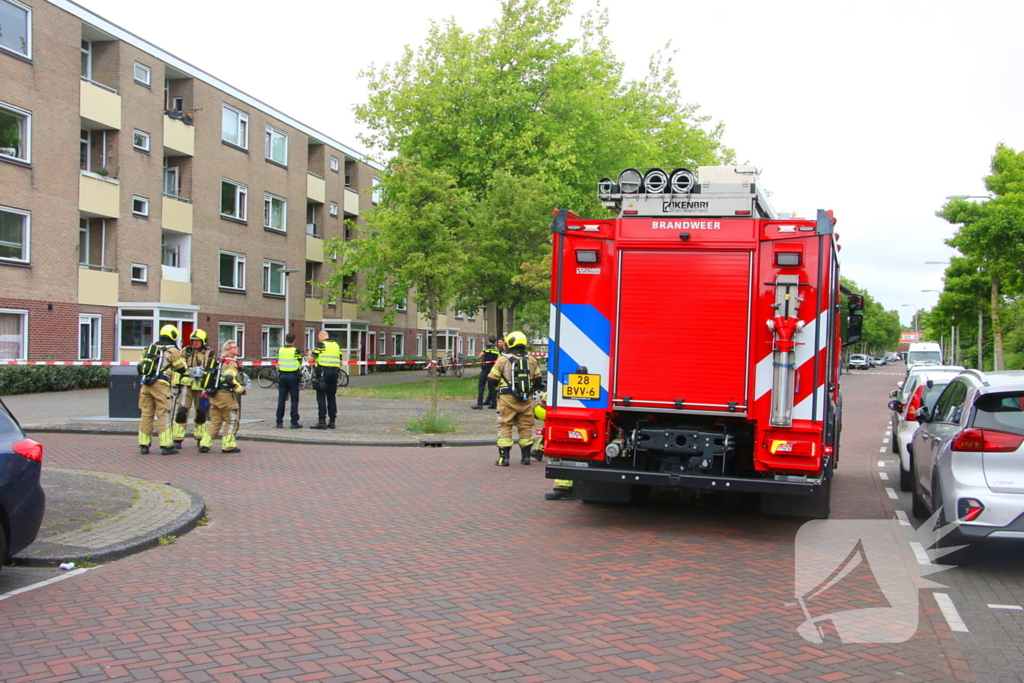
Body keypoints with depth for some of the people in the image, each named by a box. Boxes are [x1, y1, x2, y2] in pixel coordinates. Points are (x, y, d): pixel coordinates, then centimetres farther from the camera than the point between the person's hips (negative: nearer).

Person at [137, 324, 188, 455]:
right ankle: (166, 446, -4)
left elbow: (140, 366, 19)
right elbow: (182, 369, 7)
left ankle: (143, 445, 11)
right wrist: (182, 358, 25)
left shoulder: (150, 347, 17)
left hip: (146, 384, 5)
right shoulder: (172, 351, 1)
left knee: (146, 415, 9)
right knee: (163, 415, -3)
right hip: (161, 385, -5)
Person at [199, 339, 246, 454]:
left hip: (215, 395, 9)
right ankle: (228, 445, 5)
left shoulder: (218, 361, 17)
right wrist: (241, 389, -12)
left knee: (215, 421, 13)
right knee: (231, 421, 3)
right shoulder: (231, 362, -11)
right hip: (226, 394, -8)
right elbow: (230, 379, -23)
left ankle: (204, 444, 8)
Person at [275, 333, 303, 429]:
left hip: (282, 376, 3)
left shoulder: (280, 350, 2)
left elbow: (278, 364, 9)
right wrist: (300, 372, 17)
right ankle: (294, 422, -1)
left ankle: (279, 422, 8)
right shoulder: (295, 351, -9)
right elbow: (300, 365, -2)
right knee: (294, 400, 1)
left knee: (281, 399, 8)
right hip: (293, 377, -3)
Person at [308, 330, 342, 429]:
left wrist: (310, 353, 15)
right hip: (334, 372, 6)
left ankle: (322, 421, -6)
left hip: (323, 372, -6)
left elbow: (310, 360, -5)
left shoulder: (321, 345, -5)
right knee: (332, 397, 11)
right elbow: (340, 362, 14)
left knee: (321, 398, -3)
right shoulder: (336, 345, 13)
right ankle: (332, 421, 13)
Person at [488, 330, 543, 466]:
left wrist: (498, 385, 17)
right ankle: (526, 456, 17)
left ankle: (504, 457, 0)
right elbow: (538, 380, 14)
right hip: (525, 401, 4)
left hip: (507, 399, -3)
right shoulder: (531, 361, 6)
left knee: (505, 427, 2)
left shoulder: (503, 360, -7)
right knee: (525, 427, 13)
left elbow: (492, 380, -4)